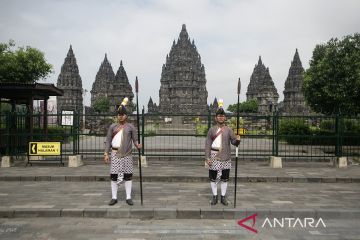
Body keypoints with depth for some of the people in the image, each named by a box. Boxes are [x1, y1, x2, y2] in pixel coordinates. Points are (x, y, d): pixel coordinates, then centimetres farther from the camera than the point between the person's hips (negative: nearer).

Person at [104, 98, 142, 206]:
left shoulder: (131, 127, 3)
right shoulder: (112, 126, 6)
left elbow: (135, 140, 0)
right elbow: (108, 141, 6)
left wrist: (138, 145, -23)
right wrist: (106, 153, -1)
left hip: (127, 154, -1)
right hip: (115, 153, 1)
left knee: (128, 175, 2)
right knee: (113, 175, 2)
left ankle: (128, 197, 11)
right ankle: (114, 197, 13)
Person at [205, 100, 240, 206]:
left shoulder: (228, 130, 3)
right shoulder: (211, 130, 1)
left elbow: (234, 142, -4)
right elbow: (207, 144, -1)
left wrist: (237, 140, -28)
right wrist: (207, 157, -9)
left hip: (225, 156, 1)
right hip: (214, 156, -1)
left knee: (225, 177, 8)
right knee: (213, 177, 5)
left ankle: (223, 197, 21)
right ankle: (214, 196, 20)